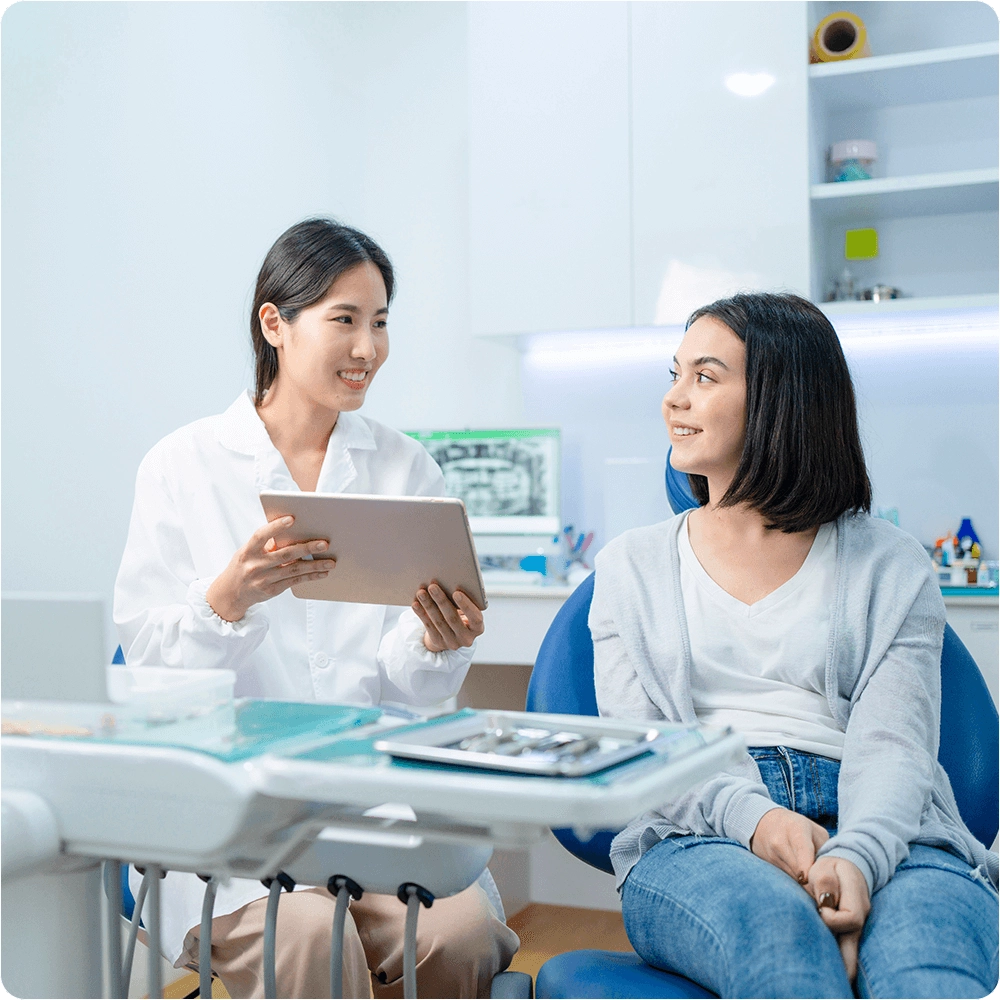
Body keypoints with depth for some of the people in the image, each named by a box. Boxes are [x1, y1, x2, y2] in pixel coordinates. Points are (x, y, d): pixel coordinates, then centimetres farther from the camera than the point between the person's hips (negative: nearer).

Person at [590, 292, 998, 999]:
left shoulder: (891, 567, 15)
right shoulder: (633, 566, 19)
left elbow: (893, 743, 1)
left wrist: (857, 856, -23)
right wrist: (750, 815, -16)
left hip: (879, 834, 0)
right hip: (700, 842, 1)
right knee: (774, 921, -37)